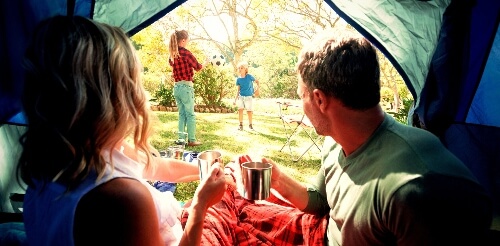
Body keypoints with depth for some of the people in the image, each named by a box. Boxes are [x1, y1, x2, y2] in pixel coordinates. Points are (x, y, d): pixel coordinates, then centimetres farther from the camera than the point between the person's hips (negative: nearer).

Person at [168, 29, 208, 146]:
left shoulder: (172, 55, 7)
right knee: (190, 115, 1)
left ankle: (181, 139, 15)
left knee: (182, 114, 14)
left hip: (176, 87, 7)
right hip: (186, 87, -7)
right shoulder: (185, 52, -13)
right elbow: (198, 67, -4)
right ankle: (192, 140, 4)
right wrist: (206, 62, 16)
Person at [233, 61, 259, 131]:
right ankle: (241, 124, 3)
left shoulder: (249, 76, -10)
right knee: (240, 109, -8)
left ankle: (250, 124, 22)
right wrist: (235, 99, 1)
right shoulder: (238, 79, -1)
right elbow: (238, 90, 4)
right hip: (241, 96, 2)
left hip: (248, 97, -2)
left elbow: (257, 81, 2)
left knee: (249, 111, 3)